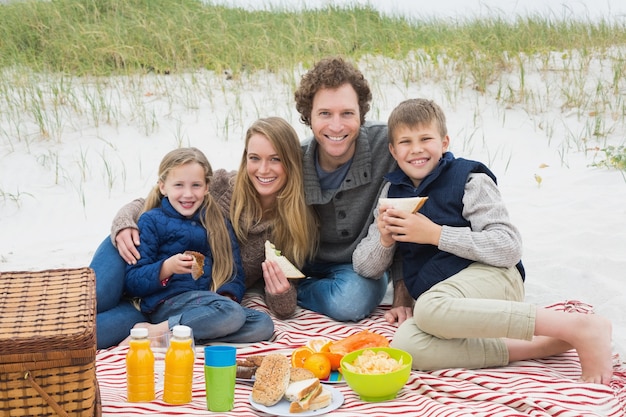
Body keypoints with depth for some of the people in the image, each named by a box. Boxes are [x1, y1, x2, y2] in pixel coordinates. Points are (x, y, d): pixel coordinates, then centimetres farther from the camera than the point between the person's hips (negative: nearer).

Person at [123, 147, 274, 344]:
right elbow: (132, 283, -3)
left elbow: (236, 275, 13)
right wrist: (167, 268, -20)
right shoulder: (152, 221, 5)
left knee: (264, 324, -21)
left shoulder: (219, 223, 20)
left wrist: (228, 296, -9)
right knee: (233, 314, -31)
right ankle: (154, 331, -22)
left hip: (210, 302, 6)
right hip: (166, 303, -6)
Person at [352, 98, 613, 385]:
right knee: (404, 346, -31)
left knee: (429, 308, -40)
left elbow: (509, 248, -12)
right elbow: (364, 267, 14)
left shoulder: (469, 180, 0)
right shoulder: (393, 190, 15)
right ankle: (536, 347, -25)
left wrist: (435, 234, -14)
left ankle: (578, 327, -32)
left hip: (491, 277, -5)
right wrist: (384, 239, -8)